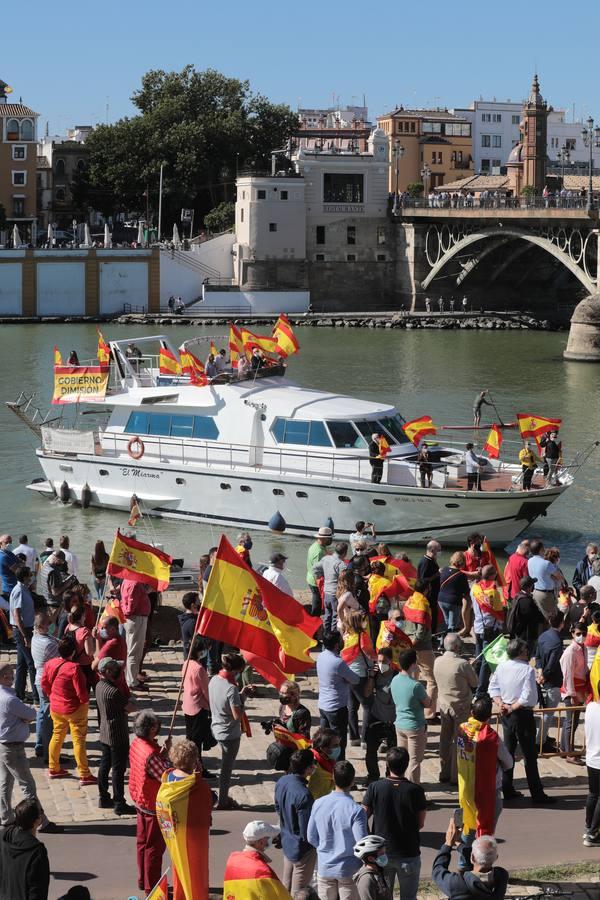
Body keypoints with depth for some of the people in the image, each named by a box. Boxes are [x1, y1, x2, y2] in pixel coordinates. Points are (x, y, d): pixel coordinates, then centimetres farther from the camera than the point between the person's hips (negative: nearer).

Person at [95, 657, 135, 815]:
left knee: (105, 765, 18)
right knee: (118, 769, -1)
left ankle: (103, 798, 28)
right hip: (117, 735, -9)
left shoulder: (99, 686, 1)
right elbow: (130, 708, -17)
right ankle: (119, 805, 5)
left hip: (104, 733, 9)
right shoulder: (113, 692, -27)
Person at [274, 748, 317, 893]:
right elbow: (307, 833, -27)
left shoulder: (281, 782, -7)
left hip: (286, 842, 8)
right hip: (302, 848, -8)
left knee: (286, 887, 23)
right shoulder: (303, 795, -32)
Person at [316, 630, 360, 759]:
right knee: (339, 744, 2)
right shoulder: (338, 663, -24)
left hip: (322, 705, 8)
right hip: (337, 708, -8)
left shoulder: (321, 657, 0)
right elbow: (355, 680, -14)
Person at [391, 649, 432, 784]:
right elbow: (428, 704, -10)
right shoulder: (415, 685, -24)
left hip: (399, 724, 7)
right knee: (415, 761, 5)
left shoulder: (395, 680, -2)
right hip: (415, 727, -7)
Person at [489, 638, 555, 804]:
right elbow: (528, 697, -24)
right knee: (530, 755, 1)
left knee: (508, 751, 17)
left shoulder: (502, 667, 0)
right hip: (523, 715, -7)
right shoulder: (527, 670, -20)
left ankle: (507, 790, 23)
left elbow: (493, 687, 4)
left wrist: (501, 703, -4)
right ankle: (537, 795, 5)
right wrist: (513, 707, -13)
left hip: (506, 714, 7)